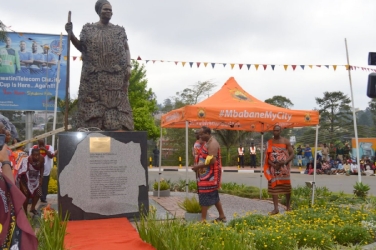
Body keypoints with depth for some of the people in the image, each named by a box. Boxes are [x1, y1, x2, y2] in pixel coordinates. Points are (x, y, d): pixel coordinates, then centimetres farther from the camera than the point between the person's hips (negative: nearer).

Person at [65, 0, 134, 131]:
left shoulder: (119, 31, 13)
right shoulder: (88, 29, 12)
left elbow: (126, 50, 10)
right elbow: (81, 47, 12)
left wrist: (128, 66, -4)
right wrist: (71, 34, -3)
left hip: (115, 76, 0)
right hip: (93, 76, 0)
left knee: (116, 104, -6)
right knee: (93, 105, -4)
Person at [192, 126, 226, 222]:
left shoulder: (212, 144, -17)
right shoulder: (208, 142, 15)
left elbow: (212, 160, -25)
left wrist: (198, 166, -20)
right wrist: (198, 166, 8)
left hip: (210, 174, -10)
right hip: (208, 173, 10)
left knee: (205, 195, -8)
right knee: (214, 195, 16)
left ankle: (203, 220, -3)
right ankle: (222, 216, 26)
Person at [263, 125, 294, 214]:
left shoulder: (285, 141, 1)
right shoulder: (269, 142, 6)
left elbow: (292, 154, -1)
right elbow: (267, 156, 3)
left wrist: (285, 162, -18)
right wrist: (273, 164, -13)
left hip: (284, 167, -1)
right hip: (273, 168, 2)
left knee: (286, 187, 6)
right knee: (273, 187, -1)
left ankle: (288, 205, 27)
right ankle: (276, 208, 3)